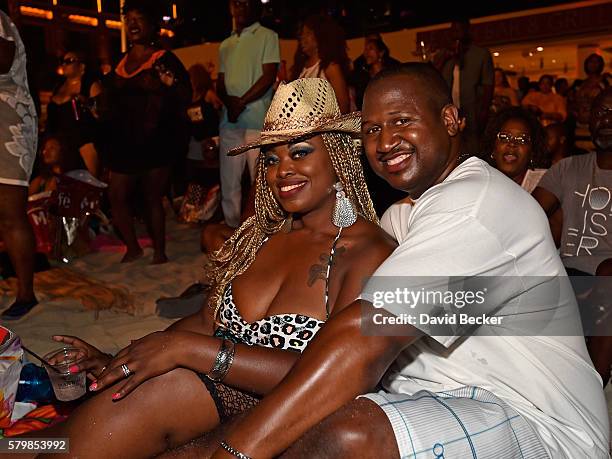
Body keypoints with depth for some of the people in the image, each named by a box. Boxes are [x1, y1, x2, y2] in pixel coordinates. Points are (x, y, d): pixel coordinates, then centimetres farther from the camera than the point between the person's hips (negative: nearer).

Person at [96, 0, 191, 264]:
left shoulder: (165, 59, 0)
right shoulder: (120, 63, 17)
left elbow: (185, 98, -9)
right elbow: (110, 102, 26)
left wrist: (166, 86, -25)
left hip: (155, 141, -6)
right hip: (124, 142, 6)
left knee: (152, 198, -1)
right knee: (117, 196, 3)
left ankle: (160, 253, 12)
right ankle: (133, 248, 21)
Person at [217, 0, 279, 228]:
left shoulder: (267, 36, 5)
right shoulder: (226, 45, 20)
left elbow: (269, 77, -5)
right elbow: (220, 83, 17)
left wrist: (241, 102, -12)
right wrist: (229, 101, -5)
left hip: (257, 120, -5)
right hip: (229, 120, 5)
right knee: (229, 181, 6)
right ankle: (232, 228, 16)